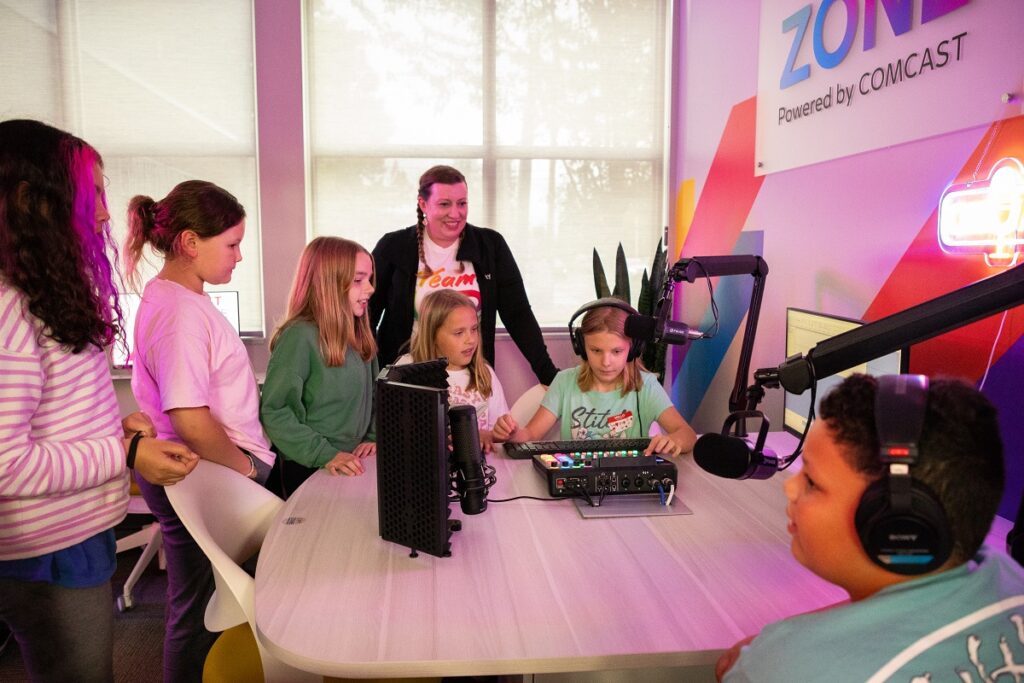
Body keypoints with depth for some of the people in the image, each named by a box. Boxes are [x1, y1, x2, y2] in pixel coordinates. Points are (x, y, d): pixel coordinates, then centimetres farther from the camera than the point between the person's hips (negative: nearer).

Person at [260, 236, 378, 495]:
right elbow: (273, 411, -21)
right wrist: (324, 454, -24)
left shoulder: (359, 336, 3)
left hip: (354, 467, 7)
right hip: (310, 469, -7)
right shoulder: (300, 337, -19)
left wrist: (374, 437, -3)